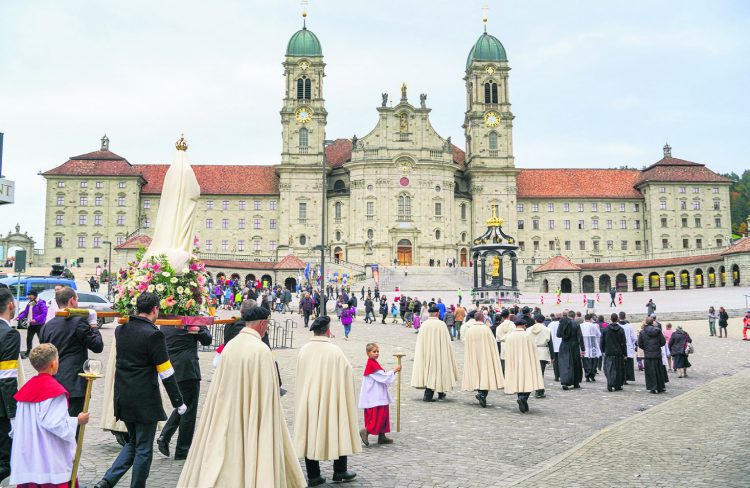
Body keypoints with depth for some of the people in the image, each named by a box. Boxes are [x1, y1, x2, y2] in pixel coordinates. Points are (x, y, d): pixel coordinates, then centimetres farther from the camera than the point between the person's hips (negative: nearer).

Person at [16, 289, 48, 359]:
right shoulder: (29, 304, 12)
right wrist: (19, 317, 1)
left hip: (39, 325, -8)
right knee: (29, 338, 10)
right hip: (31, 325, 8)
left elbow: (44, 313, -22)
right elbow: (25, 312, 18)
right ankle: (28, 352, 22)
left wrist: (36, 319, -28)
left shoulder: (41, 303, -15)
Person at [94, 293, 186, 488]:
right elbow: (166, 373, -14)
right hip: (145, 400, -7)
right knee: (144, 449, 7)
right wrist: (178, 402, -6)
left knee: (133, 442, 22)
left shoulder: (120, 330, 3)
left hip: (122, 397, 7)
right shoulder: (153, 334, -17)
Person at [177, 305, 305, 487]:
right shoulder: (261, 350, -17)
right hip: (252, 423, -6)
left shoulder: (230, 346, 1)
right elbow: (266, 395, -15)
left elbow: (220, 388, 8)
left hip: (227, 420, 6)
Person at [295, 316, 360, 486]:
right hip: (331, 399, -4)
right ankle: (340, 471, 23)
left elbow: (300, 378, 7)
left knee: (311, 433, 11)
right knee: (338, 431, 13)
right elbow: (347, 373, -6)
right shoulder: (335, 351, -16)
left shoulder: (304, 350, -4)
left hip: (308, 400, 4)